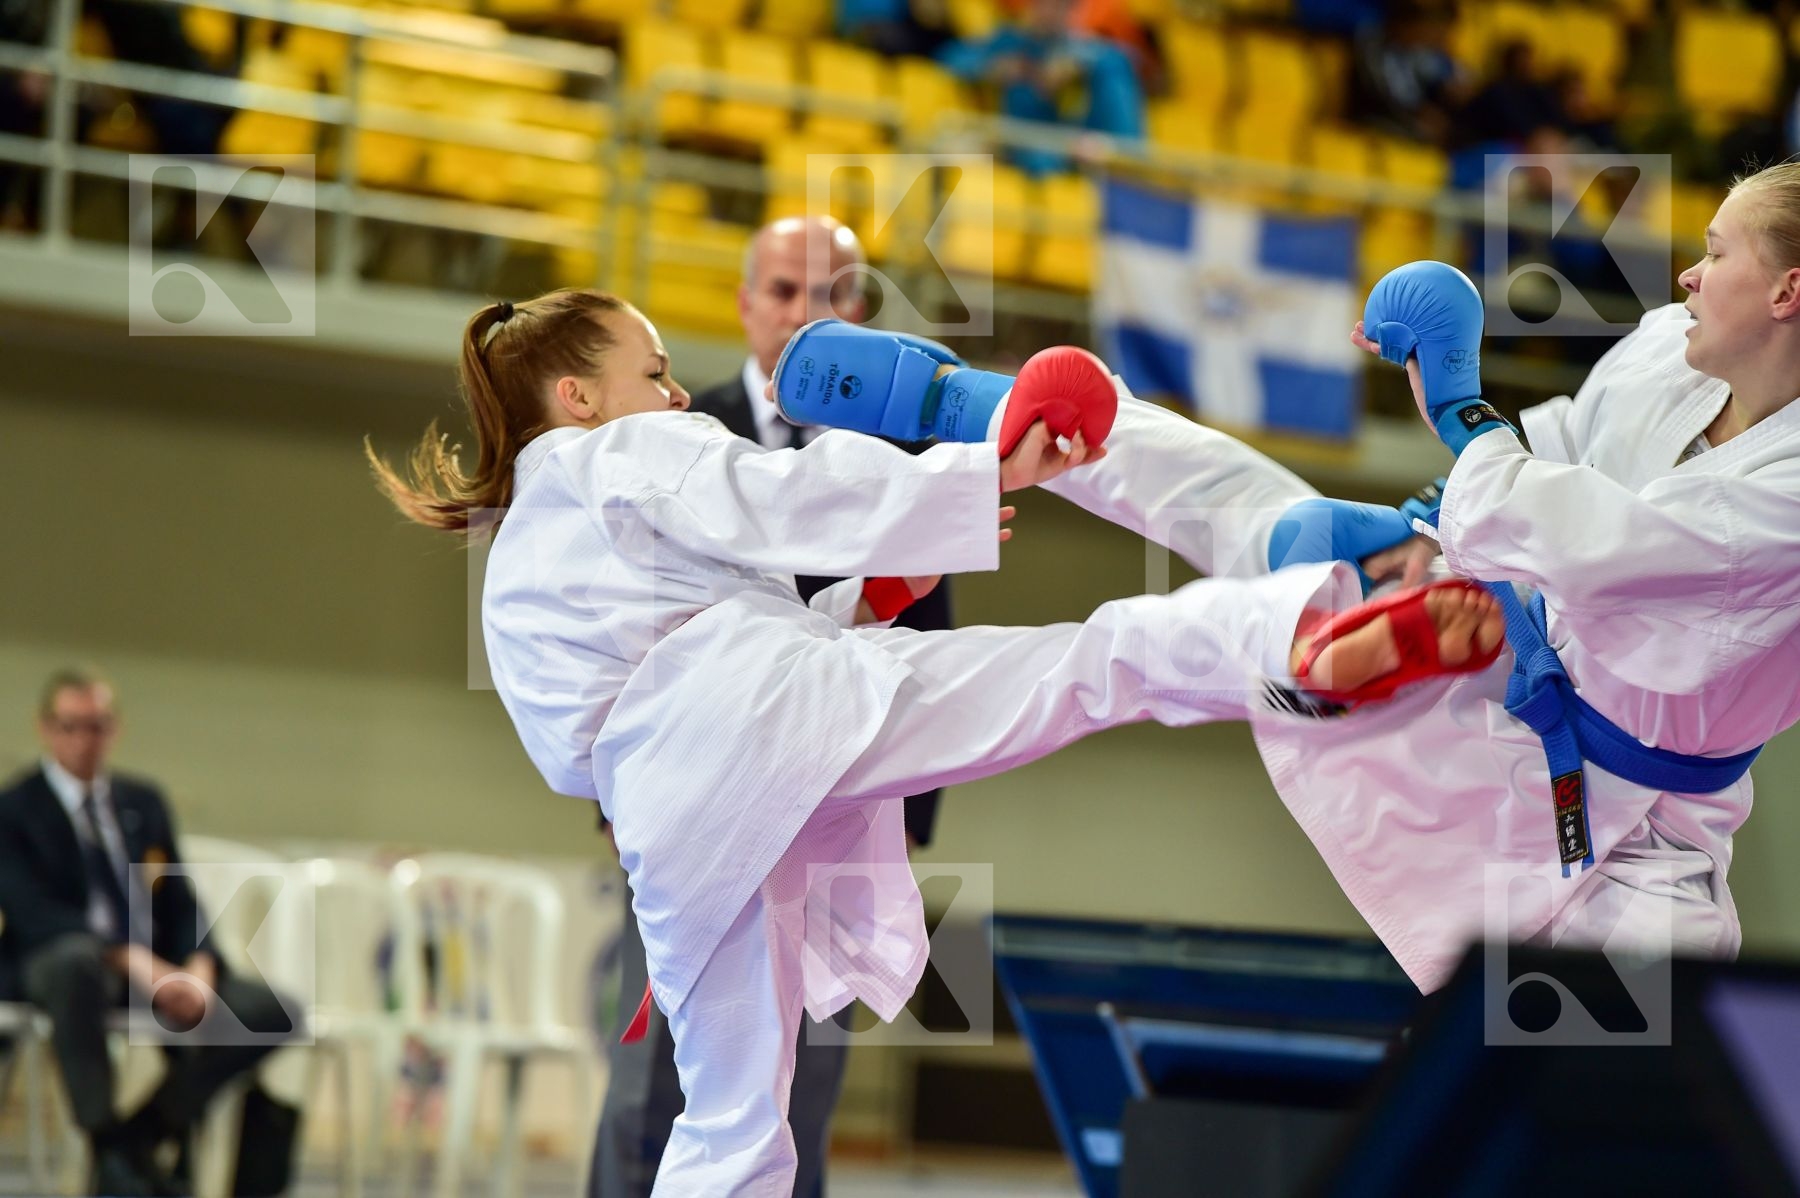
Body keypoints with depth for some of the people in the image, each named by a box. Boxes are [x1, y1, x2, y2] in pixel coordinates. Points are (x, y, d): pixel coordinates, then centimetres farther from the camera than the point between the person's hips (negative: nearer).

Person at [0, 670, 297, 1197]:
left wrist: (199, 970, -10)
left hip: (158, 968, 5)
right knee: (74, 956, -43)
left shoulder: (144, 802, 19)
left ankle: (147, 1132, -6)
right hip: (57, 965, -5)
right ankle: (108, 1147, -28)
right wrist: (133, 961, -26)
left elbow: (182, 905, 13)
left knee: (272, 1011, -18)